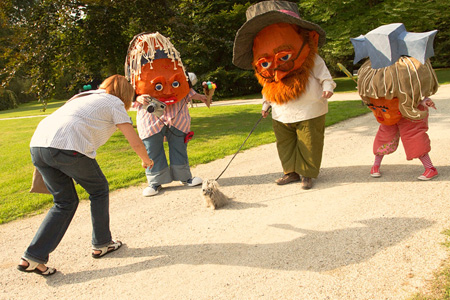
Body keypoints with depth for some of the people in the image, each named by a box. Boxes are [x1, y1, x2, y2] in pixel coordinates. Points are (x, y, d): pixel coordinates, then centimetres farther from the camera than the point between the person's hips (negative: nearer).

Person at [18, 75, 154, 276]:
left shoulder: (85, 96, 32)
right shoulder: (115, 103, 11)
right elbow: (135, 142, 7)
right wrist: (146, 161, 26)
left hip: (38, 144, 7)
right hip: (68, 147, -7)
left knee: (65, 202, 17)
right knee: (99, 190, 16)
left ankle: (32, 257, 12)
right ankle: (101, 244, 25)